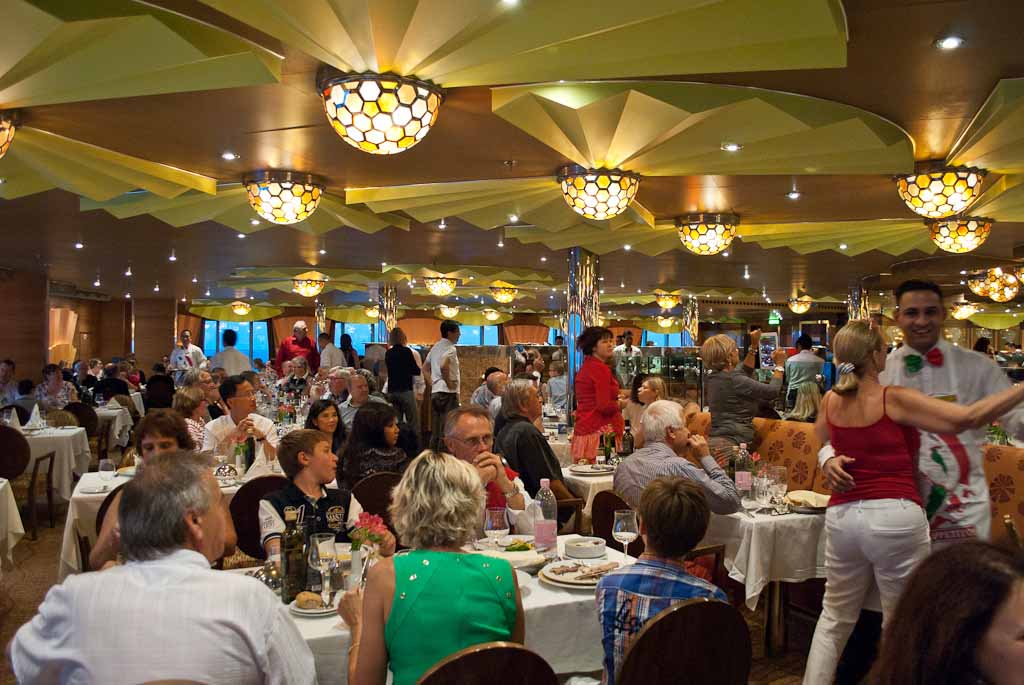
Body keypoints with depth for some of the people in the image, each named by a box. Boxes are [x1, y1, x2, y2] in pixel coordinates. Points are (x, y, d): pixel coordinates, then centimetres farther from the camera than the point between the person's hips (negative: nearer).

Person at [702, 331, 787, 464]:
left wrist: (753, 347, 29)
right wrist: (779, 365, 8)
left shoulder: (713, 377, 11)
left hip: (716, 441, 10)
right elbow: (772, 391, -7)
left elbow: (744, 373, 31)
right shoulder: (732, 380, -16)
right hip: (729, 445, -10)